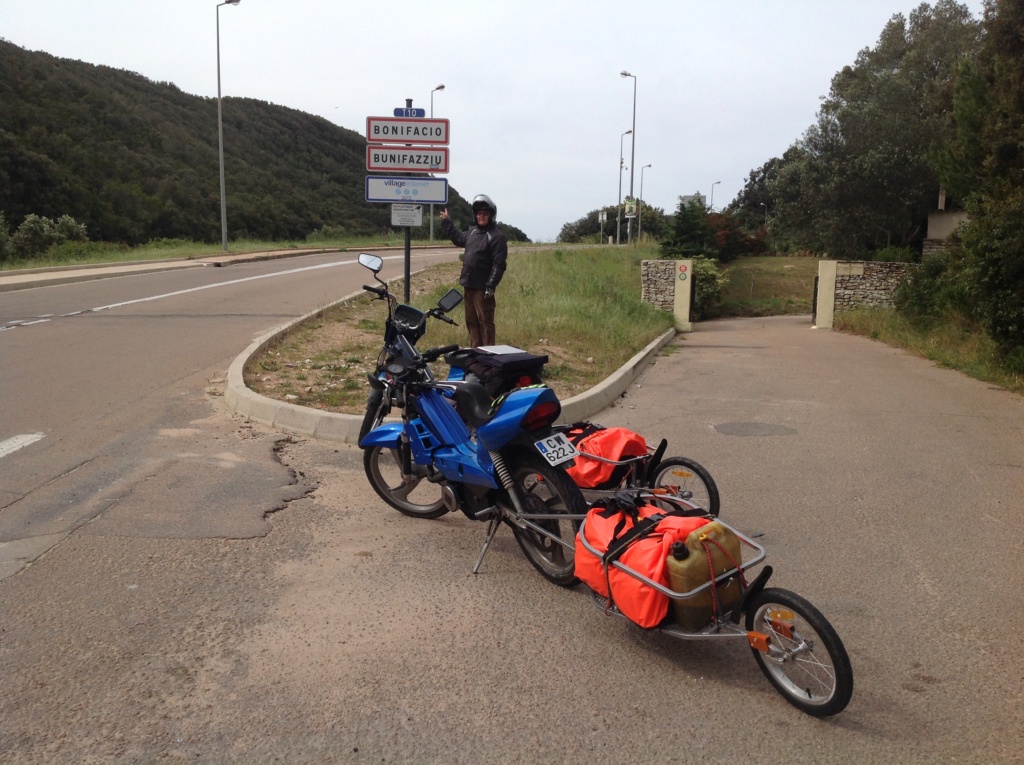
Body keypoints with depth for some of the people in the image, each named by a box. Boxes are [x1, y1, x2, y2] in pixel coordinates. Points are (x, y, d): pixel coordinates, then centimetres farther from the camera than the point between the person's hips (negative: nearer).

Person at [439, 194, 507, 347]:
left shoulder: (497, 236, -11)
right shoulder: (472, 231, 14)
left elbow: (498, 264, -17)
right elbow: (458, 238, 35)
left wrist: (491, 286, -22)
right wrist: (446, 222, 35)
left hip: (483, 288, -8)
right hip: (469, 286, 9)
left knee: (485, 322, -4)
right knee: (471, 322, 14)